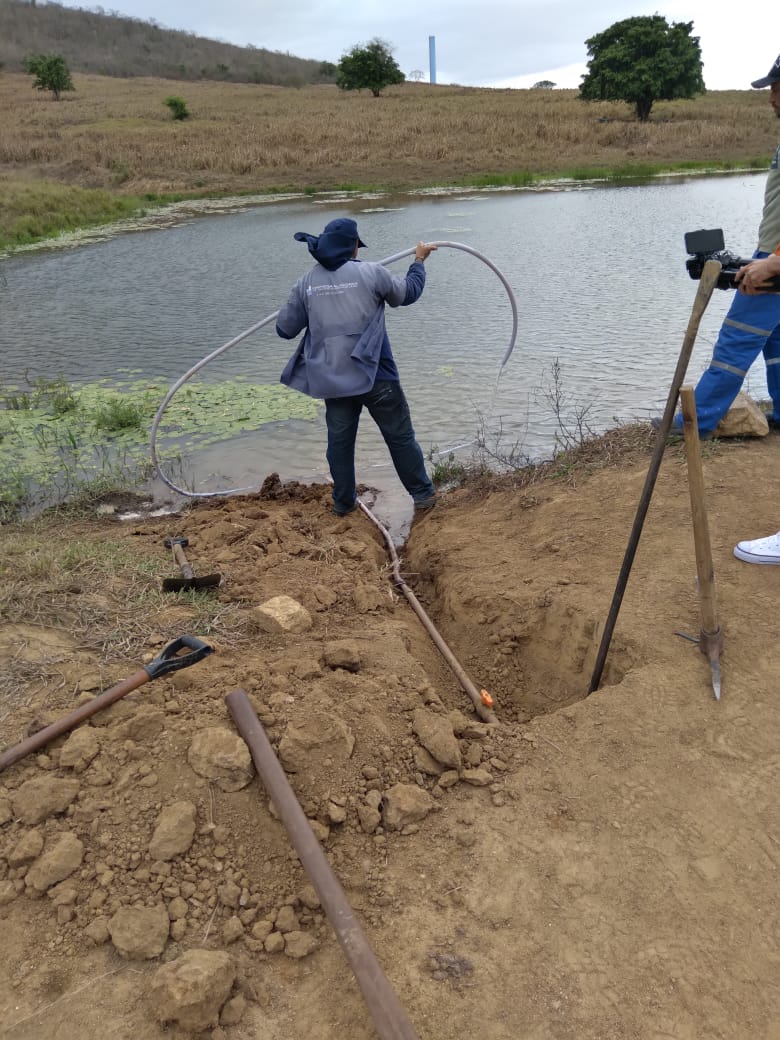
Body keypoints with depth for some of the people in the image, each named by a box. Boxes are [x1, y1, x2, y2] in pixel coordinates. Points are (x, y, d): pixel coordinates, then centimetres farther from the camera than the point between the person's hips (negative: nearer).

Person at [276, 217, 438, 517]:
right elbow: (408, 293, 10)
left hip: (332, 378, 3)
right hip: (375, 374, -3)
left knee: (339, 440, 16)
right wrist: (419, 260, 27)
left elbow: (285, 329, 10)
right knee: (400, 436, 10)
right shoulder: (371, 273, -7)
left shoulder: (306, 283, 2)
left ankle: (343, 502, 25)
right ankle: (423, 495, 20)